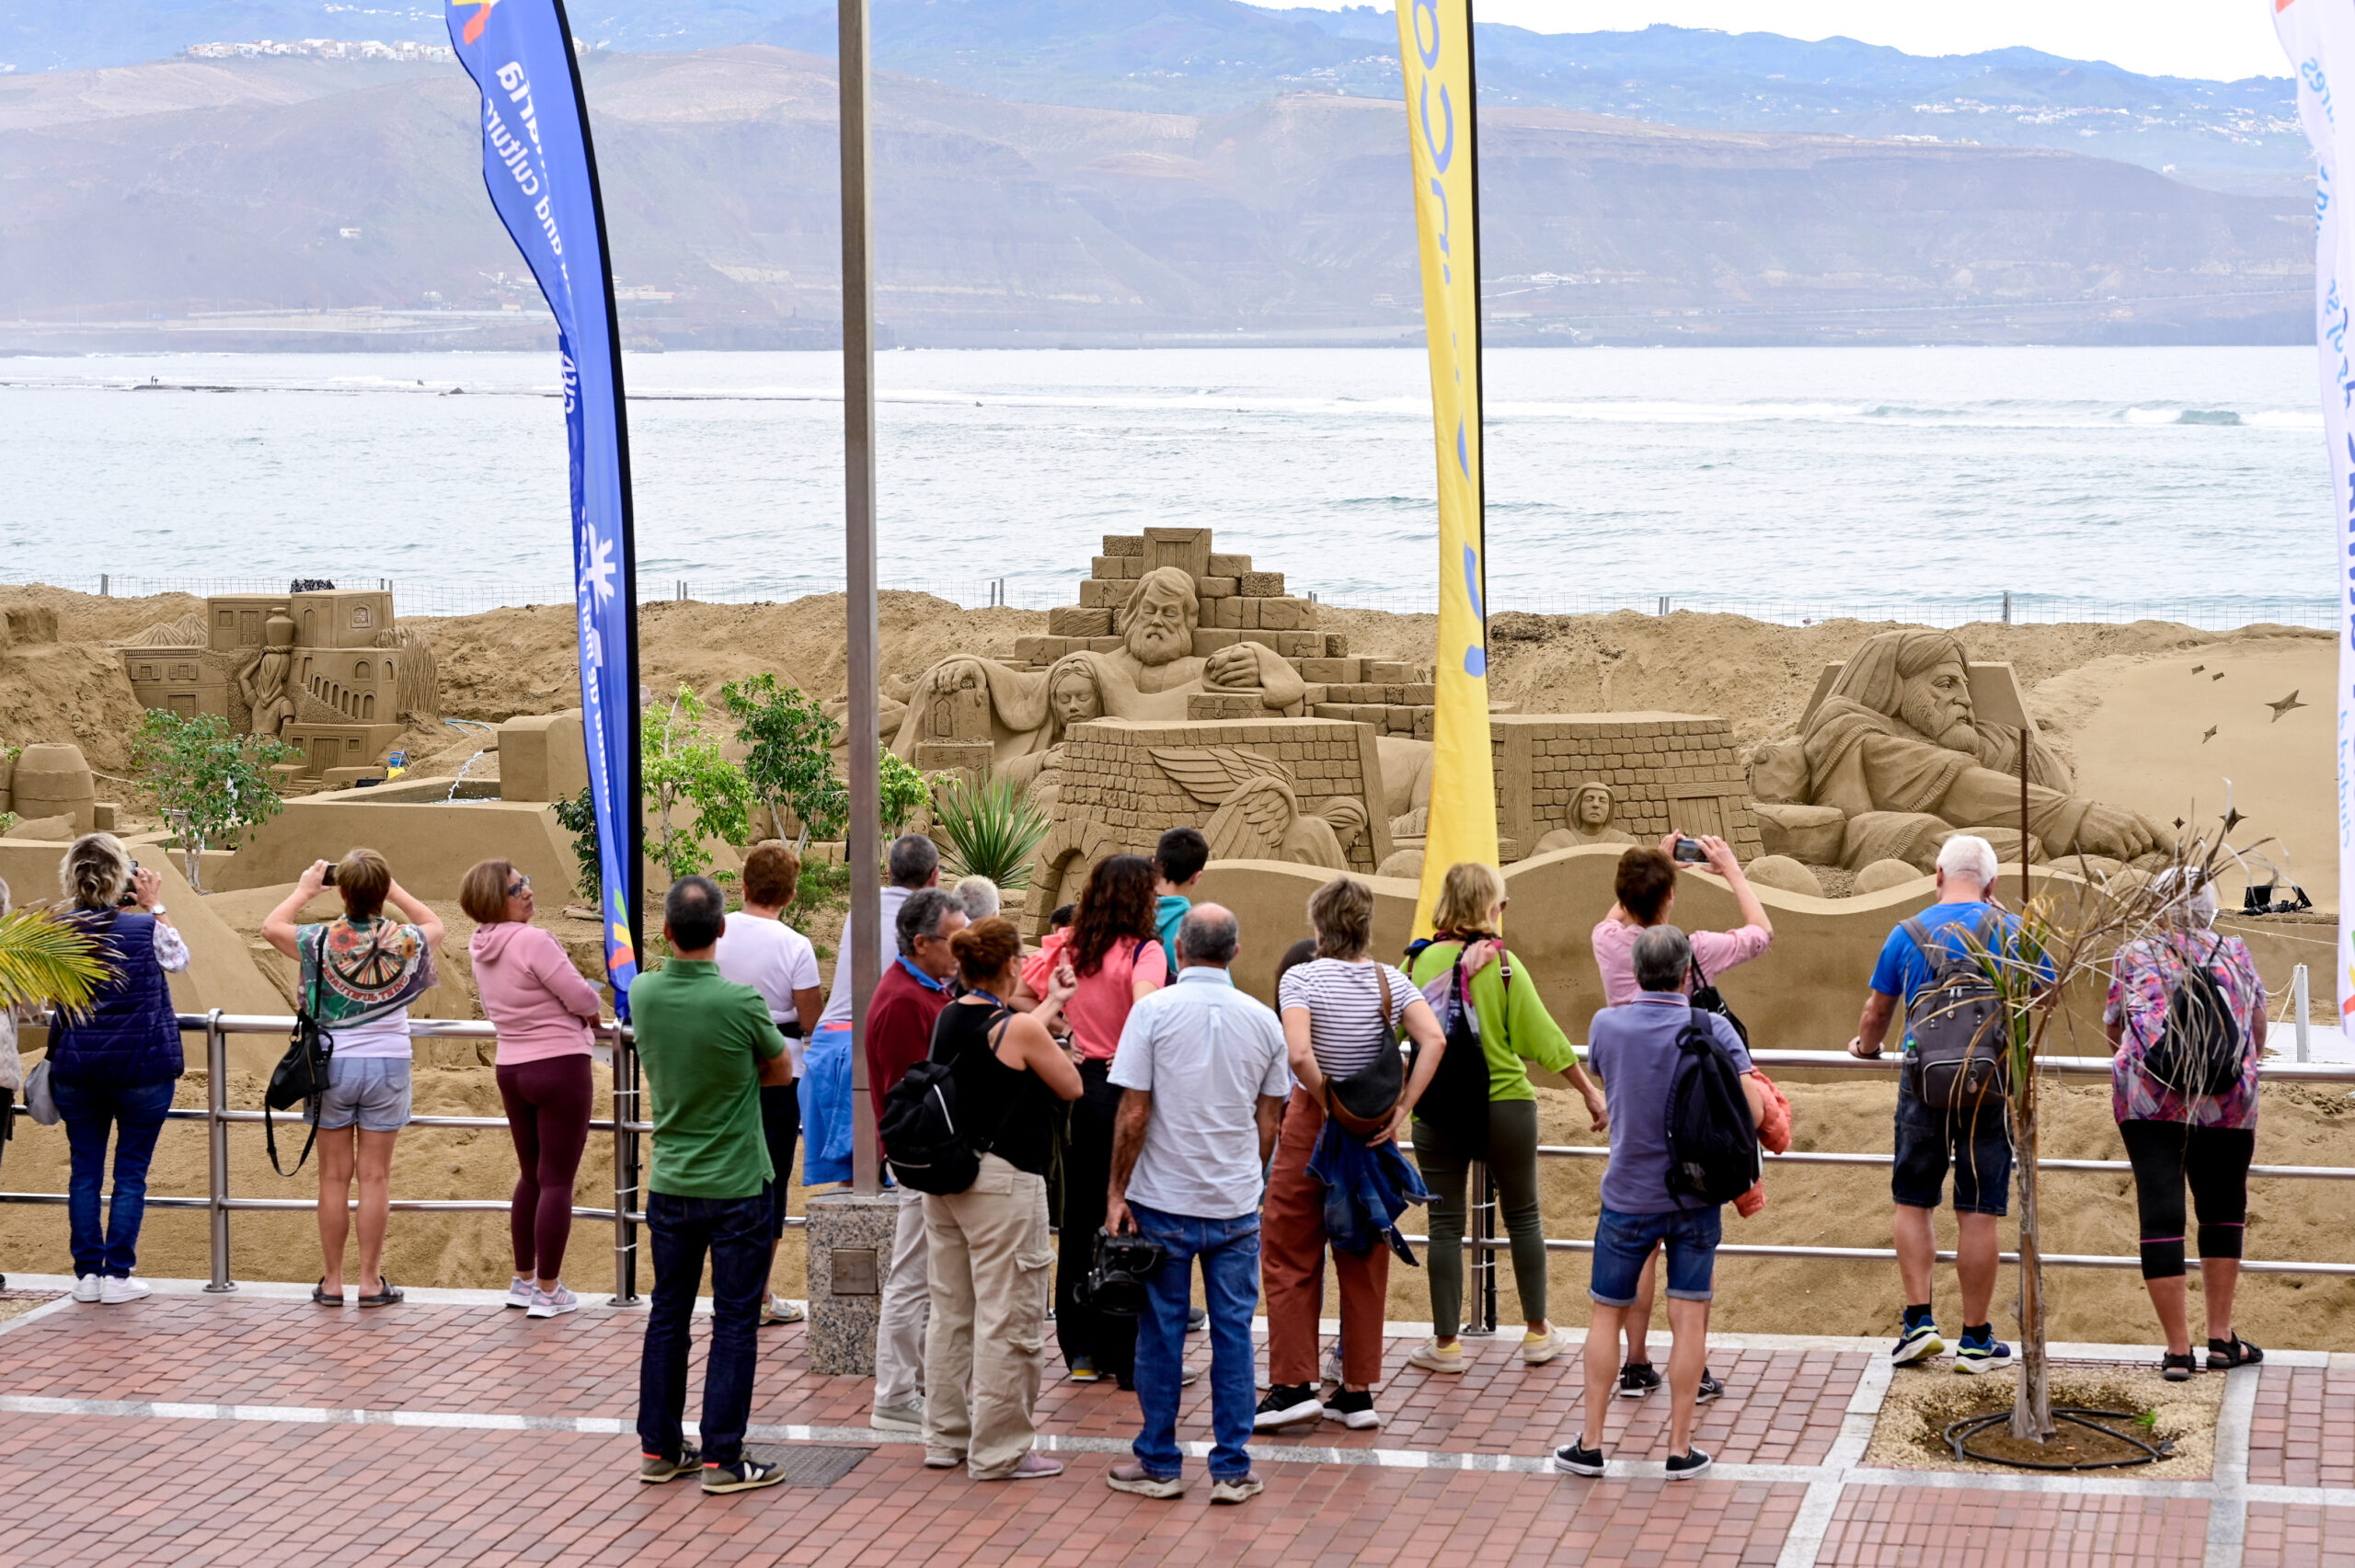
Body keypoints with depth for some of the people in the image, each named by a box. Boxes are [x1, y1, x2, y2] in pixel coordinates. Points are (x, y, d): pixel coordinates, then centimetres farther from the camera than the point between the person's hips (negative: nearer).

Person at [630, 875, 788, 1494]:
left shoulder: (644, 994, -5)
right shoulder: (740, 1003, -19)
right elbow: (780, 1066, 0)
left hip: (670, 1183, 5)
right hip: (736, 1187, -5)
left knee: (667, 1315, 14)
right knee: (735, 1322, 3)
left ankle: (659, 1448, 20)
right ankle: (722, 1458, 4)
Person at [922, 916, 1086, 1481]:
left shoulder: (948, 1019, 6)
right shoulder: (1021, 1029, -15)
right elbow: (1071, 1087, -3)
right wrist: (1053, 1027, 12)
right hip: (1002, 1180, -8)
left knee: (951, 1312, 16)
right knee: (1007, 1318, -1)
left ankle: (945, 1436, 24)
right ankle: (999, 1450, 3)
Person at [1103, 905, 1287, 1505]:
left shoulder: (1154, 1011, -8)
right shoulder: (1263, 1021, 2)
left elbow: (1133, 1114, -10)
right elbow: (1269, 1123, 8)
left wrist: (1117, 1191, -2)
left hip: (1164, 1200, -2)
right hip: (1237, 1206, 2)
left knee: (1161, 1332, 6)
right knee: (1233, 1332, 6)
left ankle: (1159, 1464, 12)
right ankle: (1232, 1470, 8)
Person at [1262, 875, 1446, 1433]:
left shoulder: (1302, 979, -10)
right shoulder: (1390, 981, 0)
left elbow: (1299, 1056, -25)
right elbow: (1434, 1040, -14)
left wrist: (1329, 1105, -12)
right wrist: (1400, 1111, -12)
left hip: (1312, 1121, -3)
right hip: (1374, 1131, 4)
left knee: (1289, 1255, 8)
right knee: (1365, 1260, 11)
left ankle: (1293, 1385, 4)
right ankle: (1359, 1392, 12)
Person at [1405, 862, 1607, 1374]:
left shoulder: (1421, 961, -3)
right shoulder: (1503, 963, -9)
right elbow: (1542, 1037, -7)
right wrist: (1590, 1091, 2)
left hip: (1437, 1113, 1)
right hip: (1505, 1106, -1)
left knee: (1445, 1225, 6)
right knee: (1523, 1218, 13)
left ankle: (1446, 1342, 9)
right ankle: (1538, 1334, 20)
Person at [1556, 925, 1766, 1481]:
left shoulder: (1607, 1025, -7)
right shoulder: (1711, 1030, -10)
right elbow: (1751, 1107, -14)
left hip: (1628, 1197, 1)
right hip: (1695, 1198, -1)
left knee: (1607, 1314, 11)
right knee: (1689, 1318, 4)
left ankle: (1590, 1444, 14)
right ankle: (1680, 1449, 7)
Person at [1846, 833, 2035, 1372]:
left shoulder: (1907, 934, 3)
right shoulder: (2011, 931, 0)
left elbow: (1876, 1012, 12)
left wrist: (1865, 1046, 34)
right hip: (1990, 1085, -1)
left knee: (1913, 1204, 13)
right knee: (1978, 1212, 2)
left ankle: (1918, 1321, 5)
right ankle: (1975, 1339, 6)